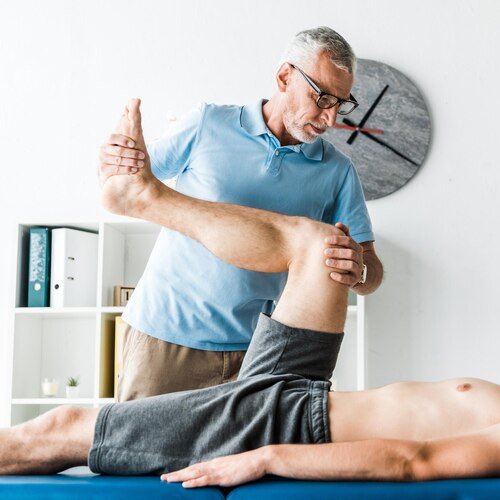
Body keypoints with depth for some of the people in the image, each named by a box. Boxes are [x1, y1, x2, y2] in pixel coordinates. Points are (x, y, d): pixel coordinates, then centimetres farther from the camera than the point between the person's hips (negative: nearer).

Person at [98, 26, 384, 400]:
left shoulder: (338, 171, 3)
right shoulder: (209, 124, -2)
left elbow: (372, 272, 2)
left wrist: (359, 269, -22)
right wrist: (113, 171, -17)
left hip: (252, 352, 2)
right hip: (165, 337, -1)